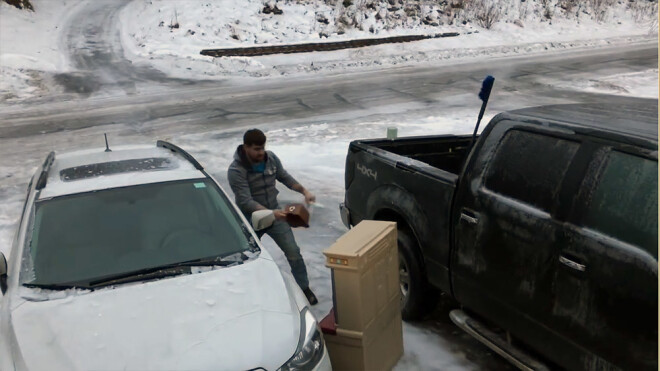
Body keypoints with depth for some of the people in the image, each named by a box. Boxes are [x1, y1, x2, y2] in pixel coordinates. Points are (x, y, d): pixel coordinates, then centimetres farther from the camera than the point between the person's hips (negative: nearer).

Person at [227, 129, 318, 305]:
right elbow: (246, 202, -29)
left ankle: (305, 288, 15)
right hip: (251, 220, -3)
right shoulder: (236, 171, -22)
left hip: (274, 213, 3)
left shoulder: (271, 158, -7)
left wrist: (305, 191, -2)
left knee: (293, 252, 0)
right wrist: (271, 213, -41)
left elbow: (284, 177, 10)